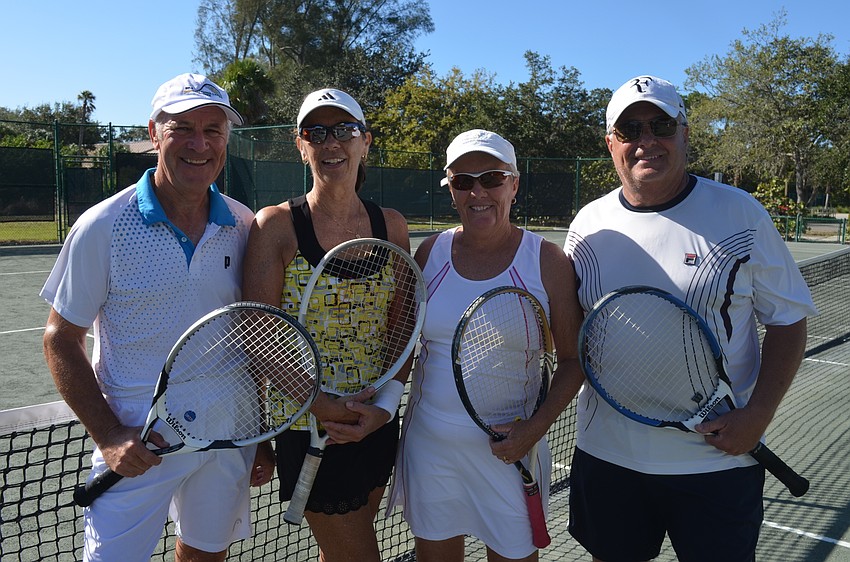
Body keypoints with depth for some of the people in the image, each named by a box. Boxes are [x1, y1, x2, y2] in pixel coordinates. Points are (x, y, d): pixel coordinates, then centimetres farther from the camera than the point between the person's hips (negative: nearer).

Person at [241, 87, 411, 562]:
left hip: (378, 423, 4)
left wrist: (386, 405, -9)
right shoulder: (276, 225, -9)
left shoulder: (391, 225, 2)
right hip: (307, 428, -4)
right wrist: (324, 406, -18)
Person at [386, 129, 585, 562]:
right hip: (429, 442, 3)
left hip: (510, 450, -2)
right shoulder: (431, 253, 1)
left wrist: (534, 428, -14)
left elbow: (573, 359, -3)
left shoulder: (547, 261, -7)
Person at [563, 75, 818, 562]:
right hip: (607, 453, 3)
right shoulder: (588, 225, 1)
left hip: (718, 457, -2)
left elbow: (788, 320, -3)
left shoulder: (740, 213, -6)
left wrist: (758, 413, -13)